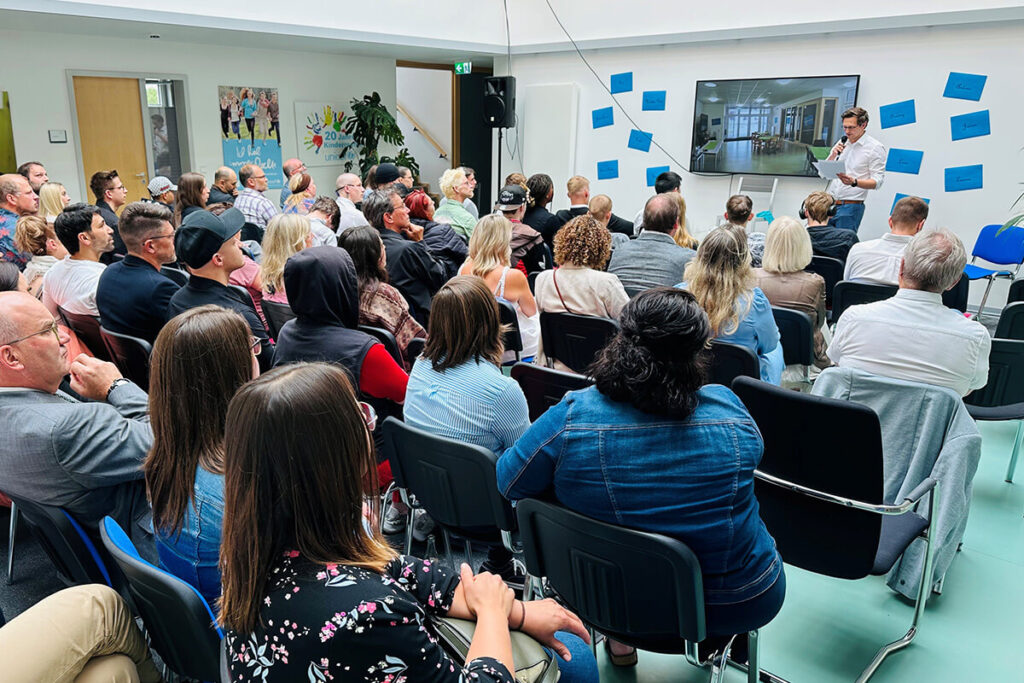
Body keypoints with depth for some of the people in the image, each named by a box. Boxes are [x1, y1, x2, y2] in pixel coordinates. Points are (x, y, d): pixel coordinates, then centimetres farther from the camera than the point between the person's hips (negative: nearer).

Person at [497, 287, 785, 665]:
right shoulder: (728, 408, -19)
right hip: (742, 605, 0)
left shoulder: (572, 417, -24)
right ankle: (716, 643, 47)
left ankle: (620, 642, 45)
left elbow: (509, 481, -9)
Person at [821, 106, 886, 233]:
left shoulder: (875, 148, -2)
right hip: (828, 202, 5)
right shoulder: (841, 143, 14)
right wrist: (833, 155, -3)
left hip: (850, 207, -5)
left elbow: (877, 182, -8)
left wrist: (854, 182, -25)